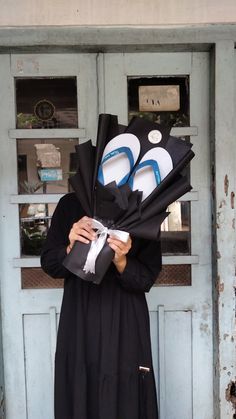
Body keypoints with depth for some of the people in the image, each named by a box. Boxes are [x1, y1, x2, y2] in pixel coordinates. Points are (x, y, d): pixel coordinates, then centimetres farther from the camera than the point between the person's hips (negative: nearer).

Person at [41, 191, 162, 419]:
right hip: (79, 320, 1)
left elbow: (147, 278, -5)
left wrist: (122, 262, -25)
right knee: (79, 395, 8)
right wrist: (71, 249, -20)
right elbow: (48, 263, 0)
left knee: (126, 396, 3)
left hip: (126, 323, -1)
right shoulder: (69, 205, -2)